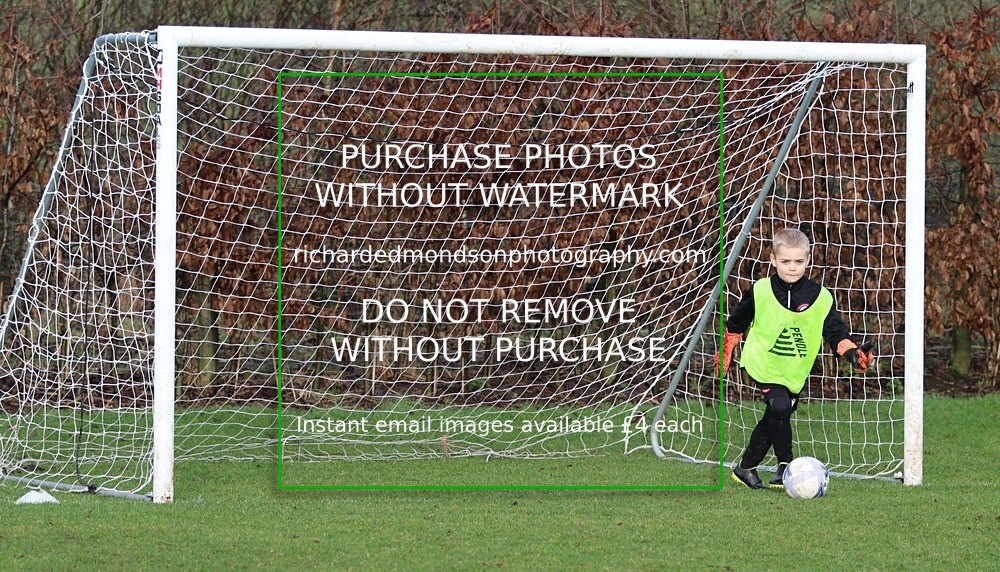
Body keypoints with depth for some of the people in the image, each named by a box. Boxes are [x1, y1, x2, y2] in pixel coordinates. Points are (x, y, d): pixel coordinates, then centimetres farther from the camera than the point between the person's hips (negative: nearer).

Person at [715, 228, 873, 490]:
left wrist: (853, 352, -21)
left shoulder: (820, 297, -6)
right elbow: (735, 324, 7)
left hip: (795, 372, 3)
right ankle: (785, 465, -13)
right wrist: (724, 353, 14)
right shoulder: (760, 292, -8)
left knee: (773, 422, 11)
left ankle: (745, 468, 29)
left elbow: (835, 332, -3)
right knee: (780, 406, -25)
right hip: (763, 364, -3)